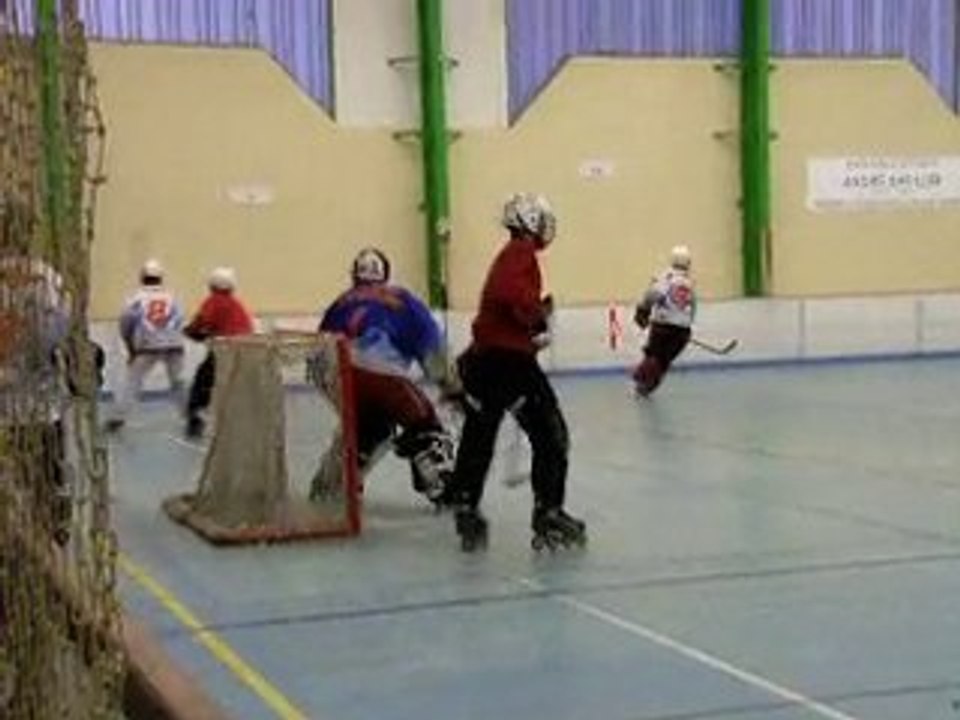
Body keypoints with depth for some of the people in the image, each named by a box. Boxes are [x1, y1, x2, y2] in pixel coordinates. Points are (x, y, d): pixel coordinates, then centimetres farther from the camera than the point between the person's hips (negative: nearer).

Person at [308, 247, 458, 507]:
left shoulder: (342, 303, 27)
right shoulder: (403, 300, 19)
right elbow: (430, 342, 12)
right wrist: (446, 382, 16)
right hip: (383, 373, -4)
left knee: (364, 426, 29)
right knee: (424, 426, 9)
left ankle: (327, 485, 28)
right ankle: (443, 489, -4)